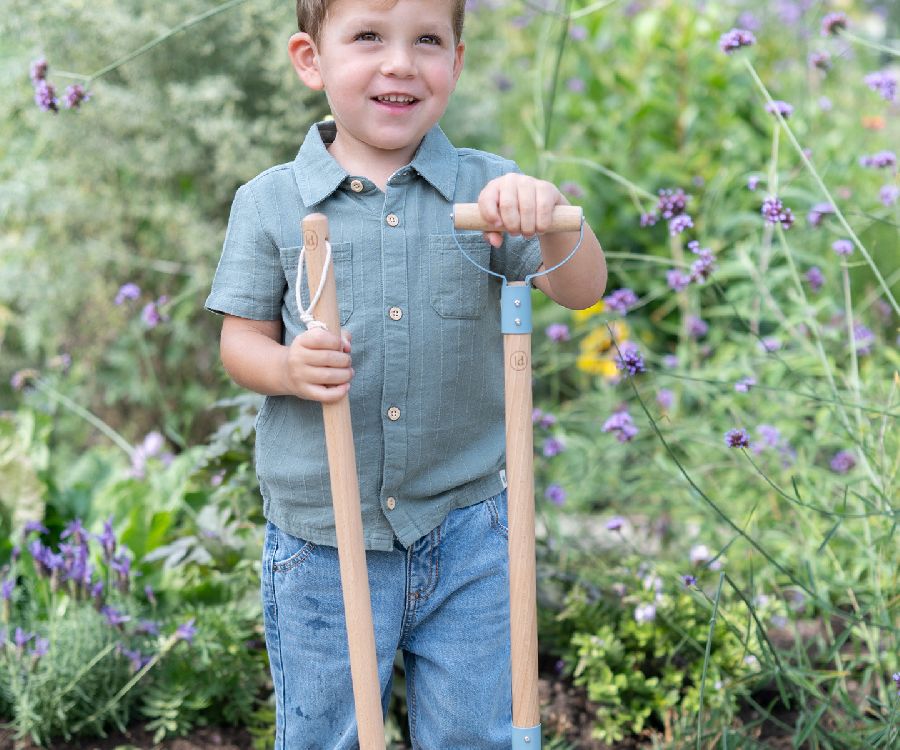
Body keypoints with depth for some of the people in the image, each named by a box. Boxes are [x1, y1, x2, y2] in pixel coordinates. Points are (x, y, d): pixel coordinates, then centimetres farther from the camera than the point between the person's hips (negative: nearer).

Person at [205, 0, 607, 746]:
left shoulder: (488, 189, -2)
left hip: (466, 533, 1)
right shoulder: (270, 203, -3)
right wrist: (289, 366, -21)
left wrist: (550, 215, -31)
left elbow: (581, 291, -10)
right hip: (320, 540, 0)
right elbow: (240, 341, 2)